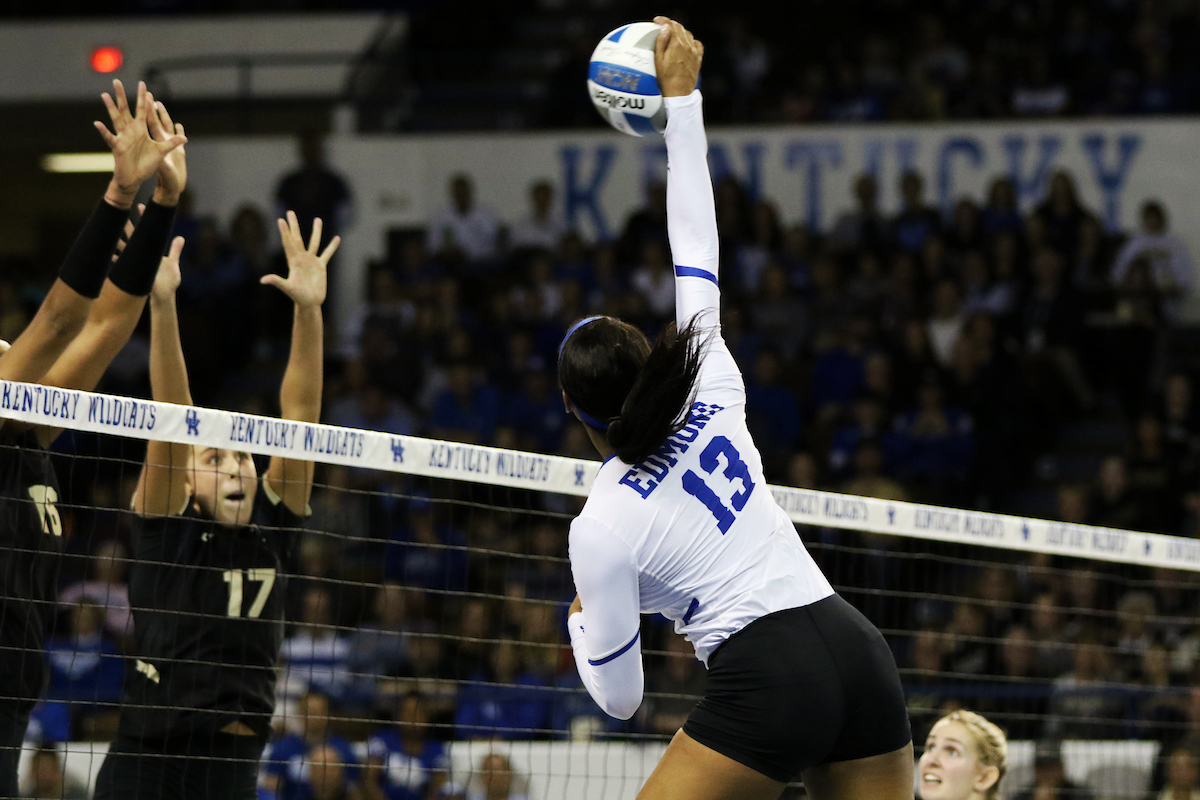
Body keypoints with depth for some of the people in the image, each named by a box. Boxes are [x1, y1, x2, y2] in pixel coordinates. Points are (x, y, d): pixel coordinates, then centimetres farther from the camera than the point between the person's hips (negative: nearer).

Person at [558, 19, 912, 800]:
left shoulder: (601, 530, -4)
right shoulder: (713, 397, 7)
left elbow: (618, 696, 2)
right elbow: (698, 251, 17)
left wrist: (583, 622, 23)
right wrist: (682, 95, 20)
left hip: (765, 683, -6)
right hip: (858, 650, 6)